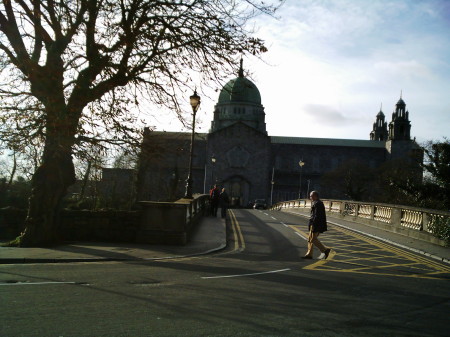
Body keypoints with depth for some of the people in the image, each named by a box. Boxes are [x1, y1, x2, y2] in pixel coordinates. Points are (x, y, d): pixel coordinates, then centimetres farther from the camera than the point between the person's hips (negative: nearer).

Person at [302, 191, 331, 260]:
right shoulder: (319, 203, 17)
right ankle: (309, 254, 14)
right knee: (310, 239, 12)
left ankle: (325, 250, -5)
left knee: (313, 239, -7)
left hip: (316, 223, -11)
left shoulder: (317, 203, -15)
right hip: (318, 225, 11)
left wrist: (313, 225, -21)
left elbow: (316, 215, -21)